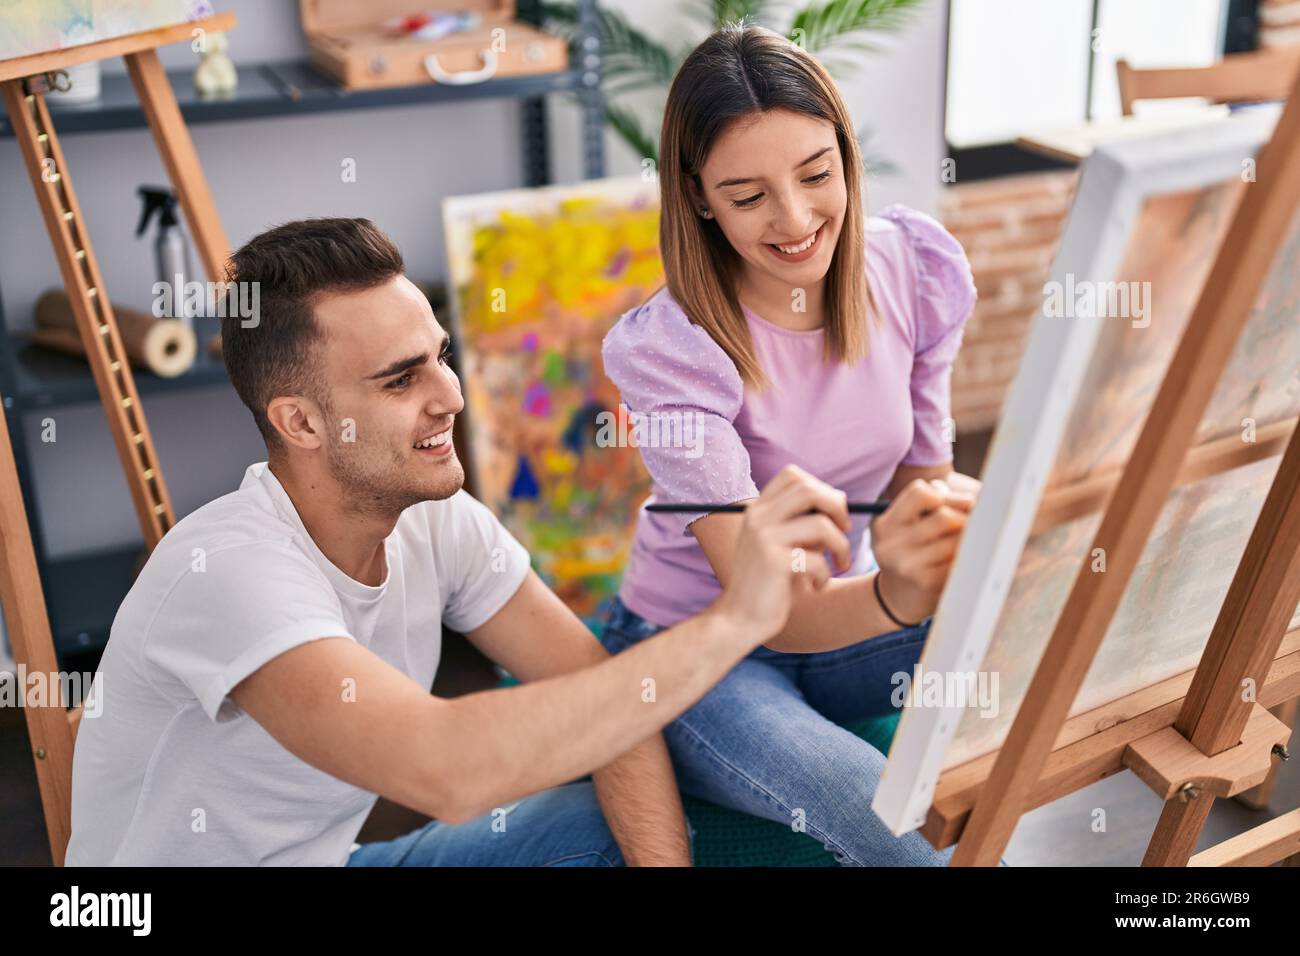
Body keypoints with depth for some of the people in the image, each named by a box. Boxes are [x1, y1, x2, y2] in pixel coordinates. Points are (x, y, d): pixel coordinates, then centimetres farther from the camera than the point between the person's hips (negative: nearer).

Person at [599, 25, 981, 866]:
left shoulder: (919, 269, -11)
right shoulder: (669, 350, -26)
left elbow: (924, 476, -2)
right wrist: (893, 598, -53)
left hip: (846, 611, 5)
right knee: (901, 824, -32)